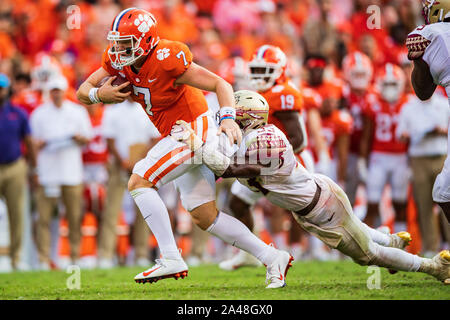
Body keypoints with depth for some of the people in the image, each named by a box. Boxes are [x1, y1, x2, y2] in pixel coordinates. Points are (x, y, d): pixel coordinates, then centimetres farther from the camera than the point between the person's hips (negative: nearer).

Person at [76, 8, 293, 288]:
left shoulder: (165, 60, -25)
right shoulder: (118, 60, -2)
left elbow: (220, 84, -22)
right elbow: (83, 91, 1)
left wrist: (228, 119, -38)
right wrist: (99, 94, -21)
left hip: (195, 129, -9)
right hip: (180, 136, 9)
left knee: (139, 182, -17)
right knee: (204, 216, 10)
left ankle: (171, 259, -17)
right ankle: (272, 258, 15)